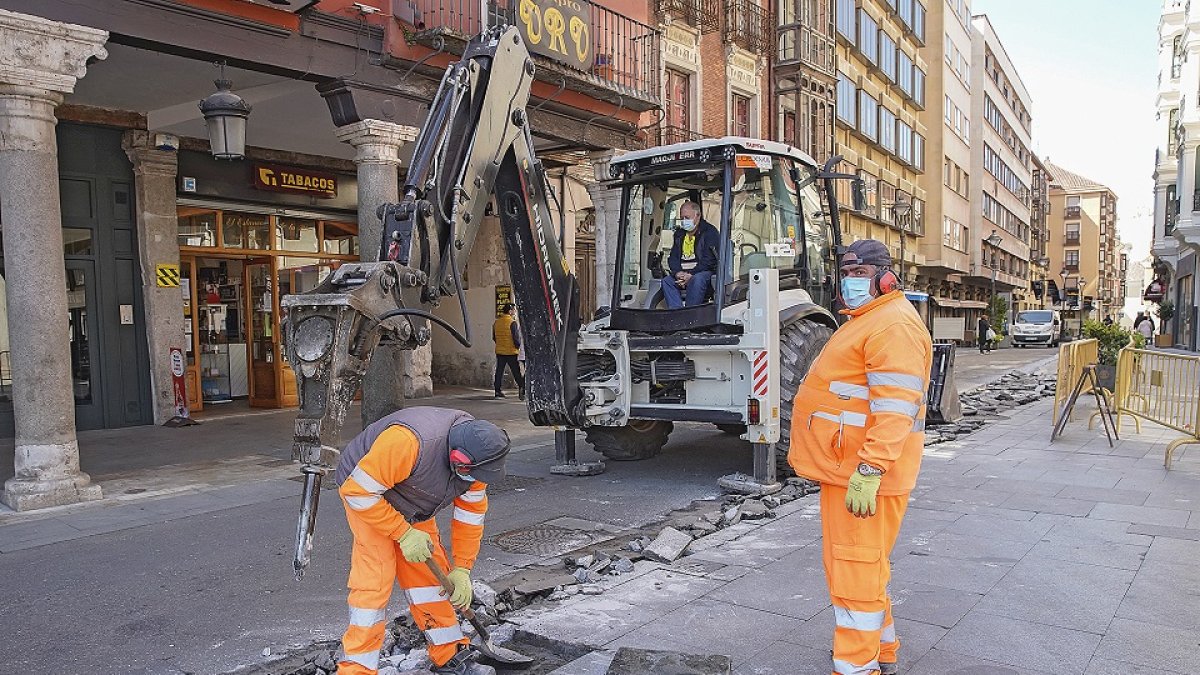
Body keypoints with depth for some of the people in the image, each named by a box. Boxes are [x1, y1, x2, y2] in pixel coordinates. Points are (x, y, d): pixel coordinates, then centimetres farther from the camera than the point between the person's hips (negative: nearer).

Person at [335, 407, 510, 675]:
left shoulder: (474, 452, -17)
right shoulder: (408, 442, -41)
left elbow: (470, 514, -4)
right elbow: (359, 491, -33)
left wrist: (461, 570, -3)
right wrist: (404, 534, -28)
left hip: (411, 507, 7)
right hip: (365, 494, -6)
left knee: (431, 572, 7)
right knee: (375, 580, -14)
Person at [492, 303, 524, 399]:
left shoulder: (496, 322, 5)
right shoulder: (512, 323, -15)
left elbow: (494, 337, 13)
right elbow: (517, 337, -14)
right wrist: (518, 347, 2)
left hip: (499, 351, 5)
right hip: (511, 352, -5)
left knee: (499, 371, 11)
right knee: (516, 373, 0)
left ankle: (497, 391, 12)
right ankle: (521, 390, -5)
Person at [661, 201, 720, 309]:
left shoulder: (710, 232, -2)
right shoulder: (679, 233, 19)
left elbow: (709, 260, -11)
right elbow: (673, 257, 14)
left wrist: (691, 275, -20)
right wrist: (678, 272, -8)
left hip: (706, 272, -6)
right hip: (683, 273, 6)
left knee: (697, 280, -38)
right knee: (666, 281, -20)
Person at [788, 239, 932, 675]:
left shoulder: (893, 324, -16)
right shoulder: (865, 321, 20)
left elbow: (895, 407, -25)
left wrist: (869, 471, -29)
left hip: (863, 474, -11)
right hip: (845, 466, 11)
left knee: (854, 569, -4)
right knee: (862, 563, 21)